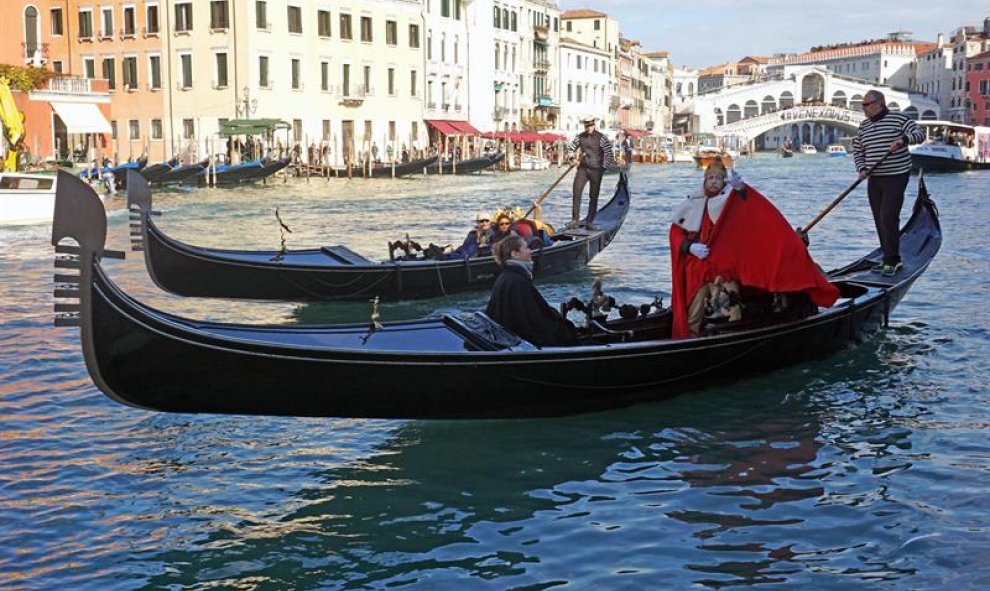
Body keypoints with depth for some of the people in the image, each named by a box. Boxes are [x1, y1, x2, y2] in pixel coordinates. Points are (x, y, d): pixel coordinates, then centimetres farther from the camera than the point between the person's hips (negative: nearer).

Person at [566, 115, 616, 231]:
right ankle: (574, 220, 0)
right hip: (583, 168, 3)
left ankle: (590, 222, 7)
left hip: (596, 170, -3)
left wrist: (604, 167, -16)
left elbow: (608, 152, -9)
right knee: (576, 193, -6)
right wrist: (571, 154, -5)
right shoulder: (580, 137, 7)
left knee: (593, 197, 1)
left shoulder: (601, 138, -6)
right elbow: (571, 146, 16)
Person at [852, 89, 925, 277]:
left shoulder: (899, 118, -4)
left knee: (888, 218, -13)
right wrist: (862, 168, -2)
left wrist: (903, 139, -30)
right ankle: (891, 259, 17)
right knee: (880, 220, 8)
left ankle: (891, 261, -7)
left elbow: (919, 133, -11)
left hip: (896, 178, -6)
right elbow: (857, 151, 16)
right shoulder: (864, 126, 13)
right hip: (874, 179, 7)